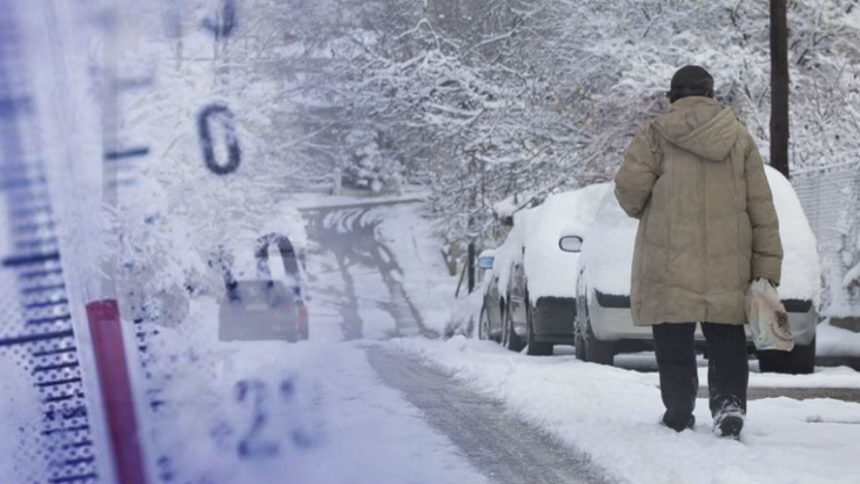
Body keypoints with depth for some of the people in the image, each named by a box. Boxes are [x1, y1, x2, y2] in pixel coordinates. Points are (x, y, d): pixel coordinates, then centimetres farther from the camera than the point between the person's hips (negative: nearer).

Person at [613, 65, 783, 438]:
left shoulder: (655, 135, -1)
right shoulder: (740, 138, 8)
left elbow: (628, 187, -9)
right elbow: (761, 207, 5)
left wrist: (640, 210, 15)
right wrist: (767, 264, 6)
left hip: (670, 261, -2)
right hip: (728, 266, 2)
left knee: (674, 344, 4)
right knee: (727, 343, 7)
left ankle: (679, 414, 3)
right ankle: (730, 404, -9)